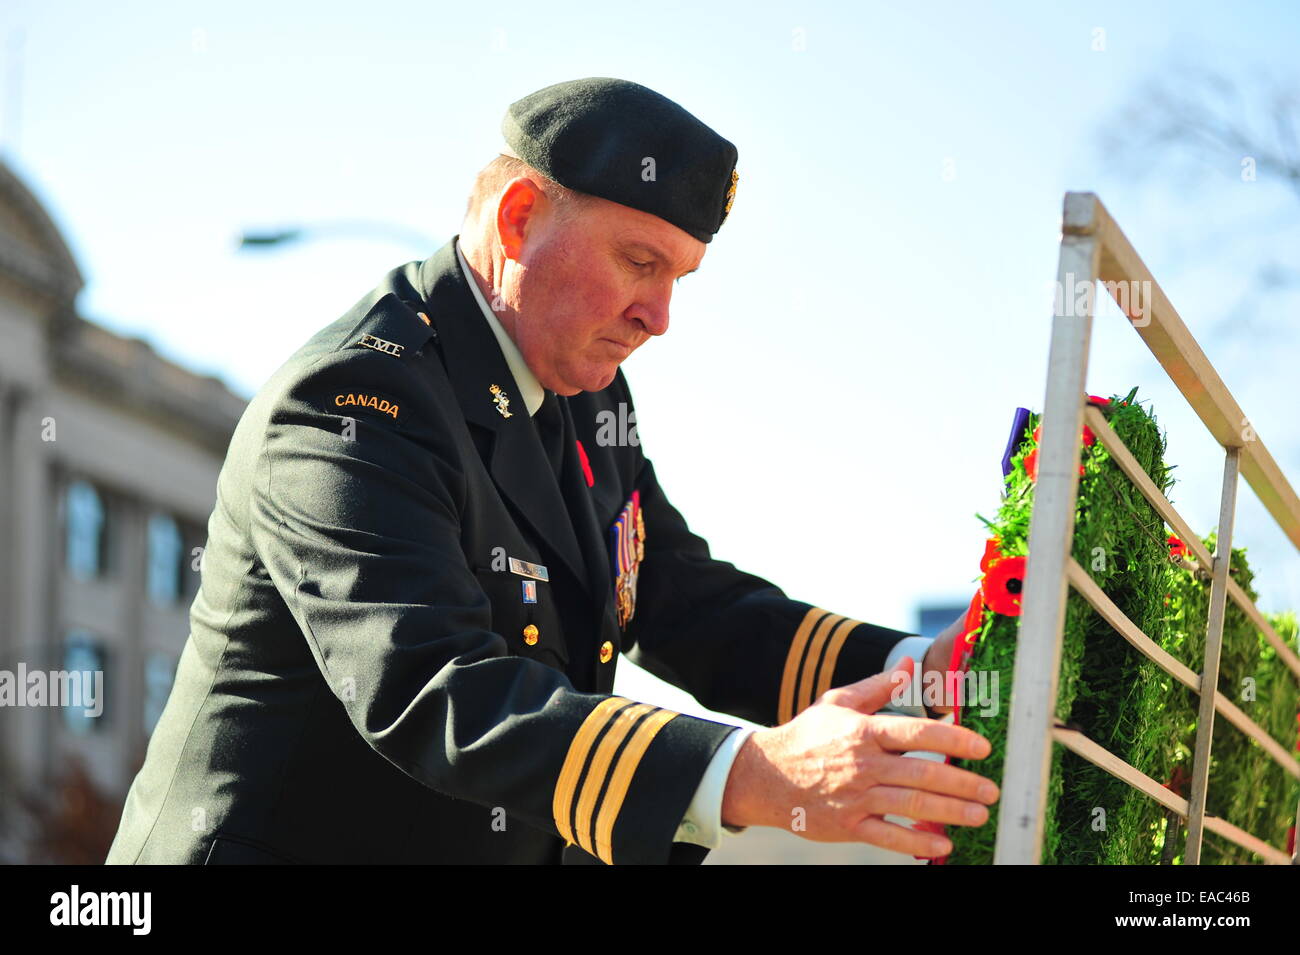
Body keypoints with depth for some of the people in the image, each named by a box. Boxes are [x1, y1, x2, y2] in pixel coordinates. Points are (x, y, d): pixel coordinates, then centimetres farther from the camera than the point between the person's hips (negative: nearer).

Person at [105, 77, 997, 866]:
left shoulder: (584, 392, 11)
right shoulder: (350, 401, -18)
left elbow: (684, 602, 13)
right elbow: (432, 694, -29)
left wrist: (916, 669, -3)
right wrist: (754, 776, -38)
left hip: (516, 845, 8)